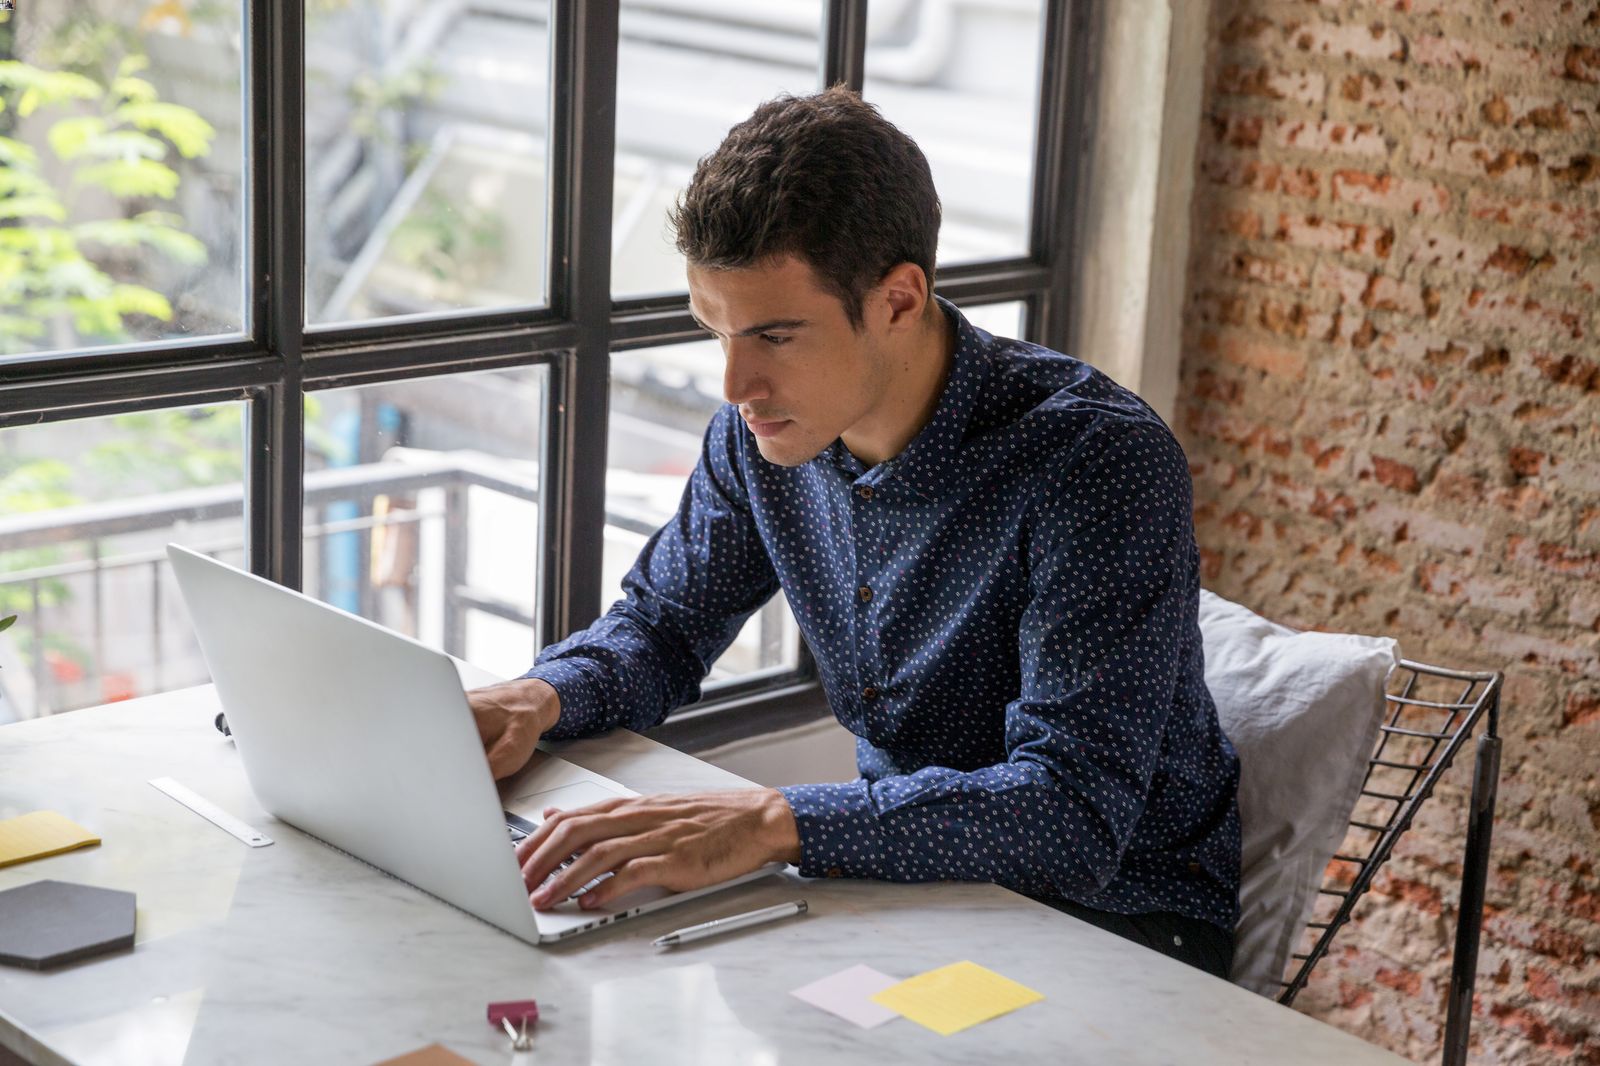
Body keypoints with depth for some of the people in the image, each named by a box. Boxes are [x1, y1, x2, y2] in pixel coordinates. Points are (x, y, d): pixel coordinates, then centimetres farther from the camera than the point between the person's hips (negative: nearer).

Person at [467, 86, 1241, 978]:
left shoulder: (1101, 462, -27)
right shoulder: (763, 432, -5)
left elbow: (1073, 814, -35)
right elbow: (663, 625, 11)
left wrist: (776, 823, -46)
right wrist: (538, 698, -12)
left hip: (1119, 913, -6)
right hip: (912, 871, 6)